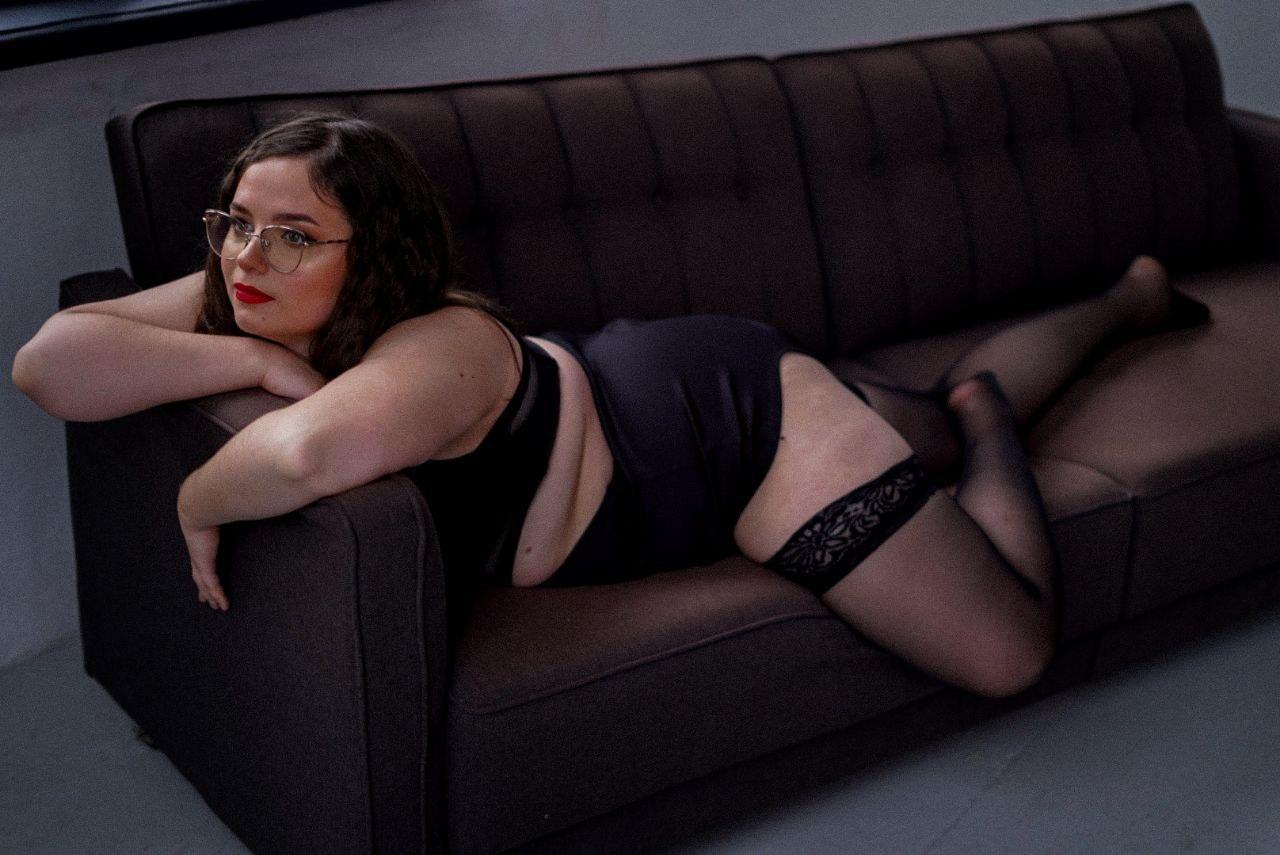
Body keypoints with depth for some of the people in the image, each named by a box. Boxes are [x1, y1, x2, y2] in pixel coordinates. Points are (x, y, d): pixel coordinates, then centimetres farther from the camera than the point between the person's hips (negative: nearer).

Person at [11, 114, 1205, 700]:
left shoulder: (443, 348, -42)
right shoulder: (247, 304, -19)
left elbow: (317, 448, -64)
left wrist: (201, 499, -44)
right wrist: (261, 362, -38)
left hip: (741, 414, -7)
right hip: (654, 384, 7)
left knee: (1008, 653, -1)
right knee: (947, 422, 30)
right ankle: (1121, 299, 55)